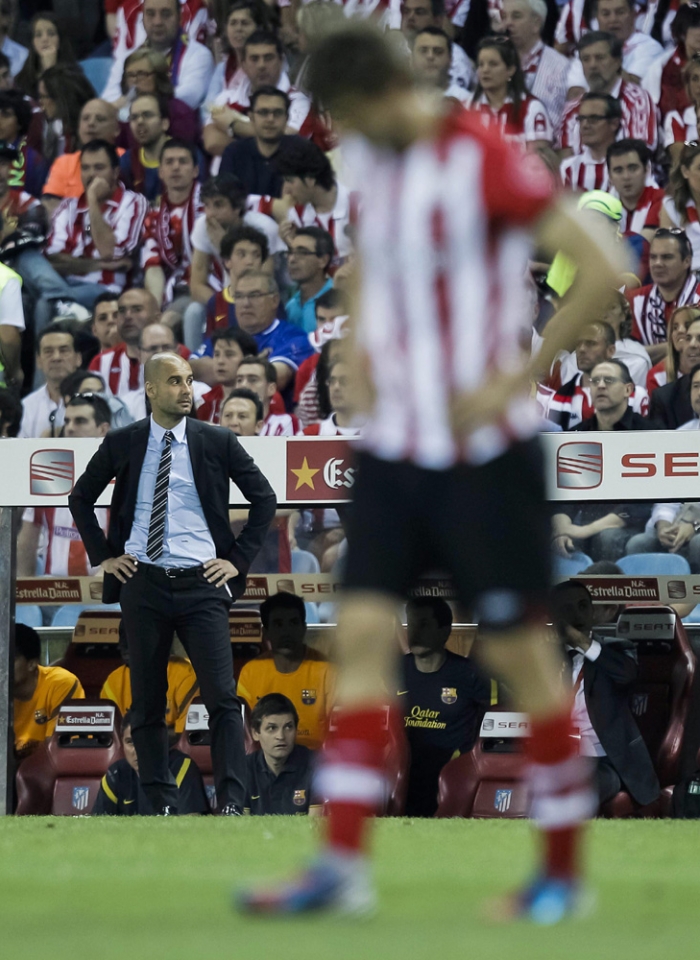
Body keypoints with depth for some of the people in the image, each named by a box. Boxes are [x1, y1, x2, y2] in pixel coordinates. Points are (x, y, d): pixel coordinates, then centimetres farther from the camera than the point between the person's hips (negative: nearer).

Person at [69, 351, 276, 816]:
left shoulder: (217, 442, 3)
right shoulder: (122, 445, 5)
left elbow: (264, 499, 9)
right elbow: (81, 498, 19)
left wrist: (239, 559, 2)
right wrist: (103, 555, 9)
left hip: (201, 584, -1)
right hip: (143, 584, 2)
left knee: (223, 697, -11)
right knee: (148, 703, 4)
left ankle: (232, 803, -14)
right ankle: (162, 804, 10)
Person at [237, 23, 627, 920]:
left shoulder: (484, 158, -15)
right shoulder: (371, 160, 8)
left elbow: (599, 268, -17)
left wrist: (511, 383, -16)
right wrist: (360, 358, 12)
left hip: (482, 452, -6)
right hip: (392, 444, 7)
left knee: (516, 648, -1)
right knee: (361, 630, -3)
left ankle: (564, 868, 11)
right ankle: (343, 863, -4)